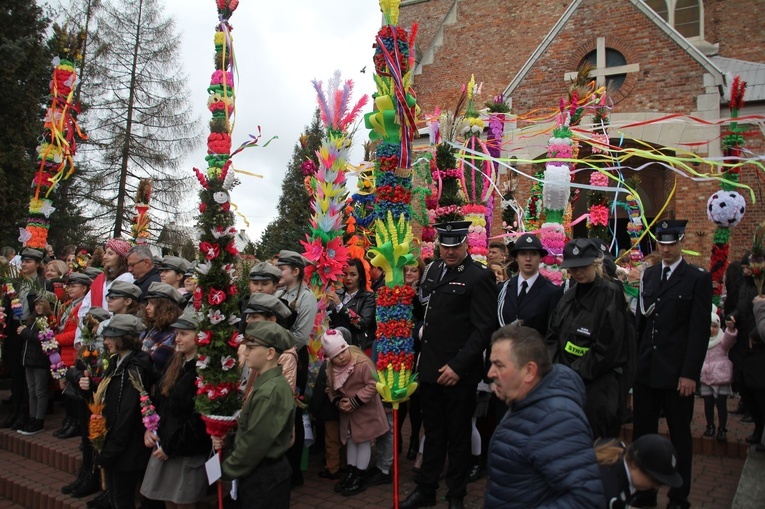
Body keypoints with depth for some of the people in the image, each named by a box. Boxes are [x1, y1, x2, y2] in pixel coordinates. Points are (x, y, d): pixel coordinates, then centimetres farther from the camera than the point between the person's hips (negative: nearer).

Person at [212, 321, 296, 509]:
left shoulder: (269, 391, -25)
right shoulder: (264, 384, 7)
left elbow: (255, 443, -23)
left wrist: (226, 469, -10)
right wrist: (226, 441, -5)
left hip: (265, 479, -9)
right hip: (259, 474, 9)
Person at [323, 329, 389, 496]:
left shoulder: (363, 363, -26)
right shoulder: (331, 369, -4)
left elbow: (373, 385, -25)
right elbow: (331, 389, 7)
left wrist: (355, 401, -26)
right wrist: (338, 402, -13)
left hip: (365, 411, -6)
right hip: (347, 413, 7)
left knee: (364, 442, 2)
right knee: (350, 440, 16)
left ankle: (359, 479, 11)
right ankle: (351, 474, 28)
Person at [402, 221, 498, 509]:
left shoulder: (479, 278, -12)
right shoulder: (433, 270, 9)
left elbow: (484, 329, -15)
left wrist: (458, 365, -18)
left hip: (459, 371, -5)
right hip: (430, 367, 6)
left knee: (458, 435, 12)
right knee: (433, 432, 19)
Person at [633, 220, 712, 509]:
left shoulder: (698, 278, -6)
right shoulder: (649, 275, 10)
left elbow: (700, 330, -10)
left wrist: (690, 373, -14)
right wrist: (635, 362, 7)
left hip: (677, 373, -5)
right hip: (646, 370, 5)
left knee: (680, 436, 10)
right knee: (642, 433, 11)